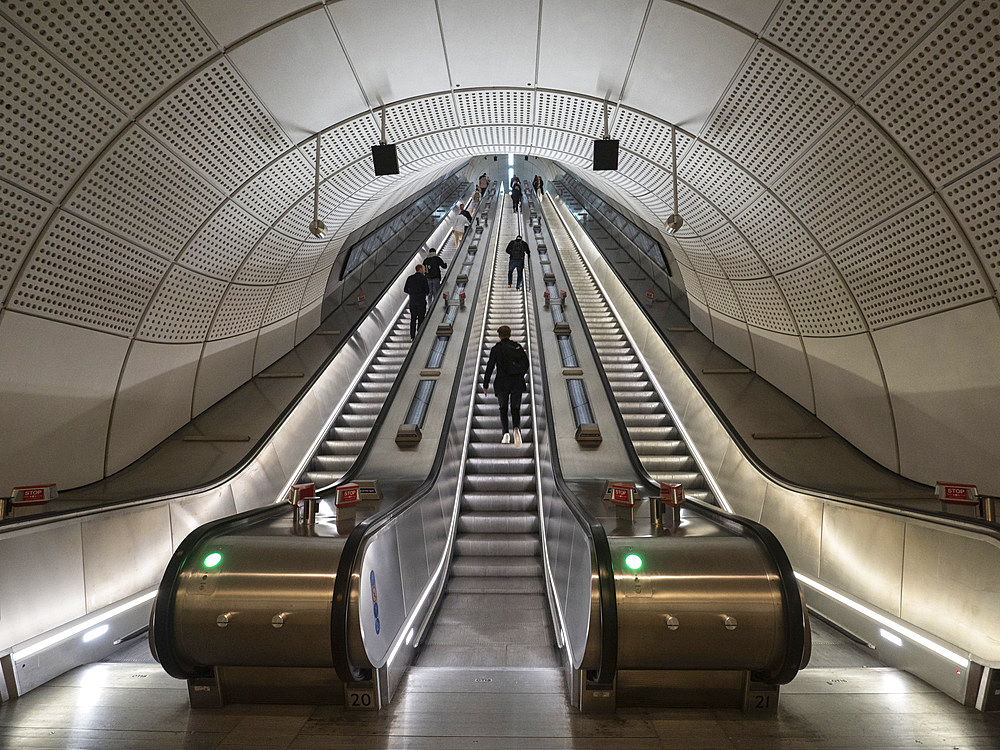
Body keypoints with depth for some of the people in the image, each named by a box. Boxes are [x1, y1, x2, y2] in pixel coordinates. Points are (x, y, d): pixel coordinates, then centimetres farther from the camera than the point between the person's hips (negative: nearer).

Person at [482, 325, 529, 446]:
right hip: (518, 384, 2)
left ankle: (506, 433, -2)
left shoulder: (496, 348, -3)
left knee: (503, 409, 16)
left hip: (502, 384, -2)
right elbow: (526, 364, 9)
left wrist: (485, 385, 3)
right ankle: (516, 429, -19)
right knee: (515, 409, 10)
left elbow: (490, 367, -4)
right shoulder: (518, 347, 6)